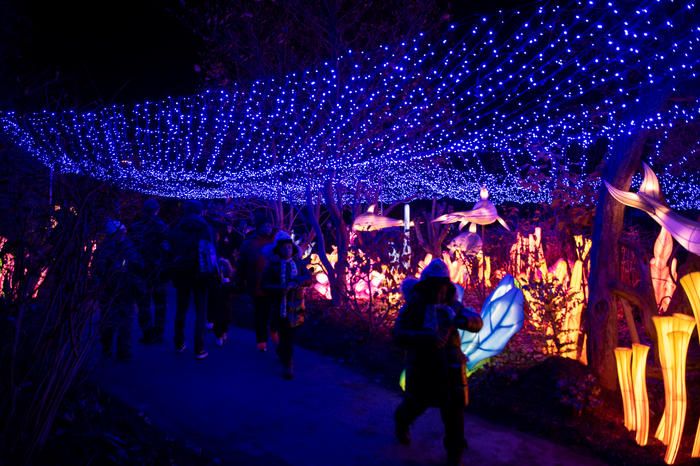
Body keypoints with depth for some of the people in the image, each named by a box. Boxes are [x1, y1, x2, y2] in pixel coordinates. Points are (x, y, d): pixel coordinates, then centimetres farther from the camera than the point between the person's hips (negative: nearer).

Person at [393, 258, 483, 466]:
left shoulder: (450, 305, -2)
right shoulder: (412, 307, -12)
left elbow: (477, 322, -8)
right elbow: (398, 335, -23)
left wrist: (462, 320, -31)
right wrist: (426, 337, -39)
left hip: (449, 367, 2)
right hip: (422, 368, -2)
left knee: (454, 408, 3)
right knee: (416, 404, 17)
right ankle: (401, 421, 52)